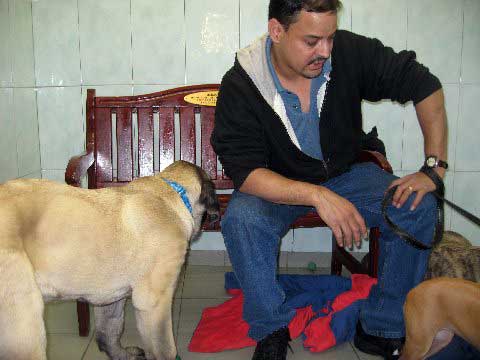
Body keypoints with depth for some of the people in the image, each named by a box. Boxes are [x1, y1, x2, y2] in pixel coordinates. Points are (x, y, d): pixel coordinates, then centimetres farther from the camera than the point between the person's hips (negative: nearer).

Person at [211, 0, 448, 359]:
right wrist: (317, 196, -42)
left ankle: (381, 329, -3)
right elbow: (246, 172, -28)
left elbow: (425, 85, -9)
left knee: (419, 206, -20)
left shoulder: (350, 51, -18)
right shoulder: (240, 86, -22)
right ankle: (272, 329, -8)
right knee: (240, 220, -33)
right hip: (277, 185, -2)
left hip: (346, 174, 3)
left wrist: (434, 167, -15)